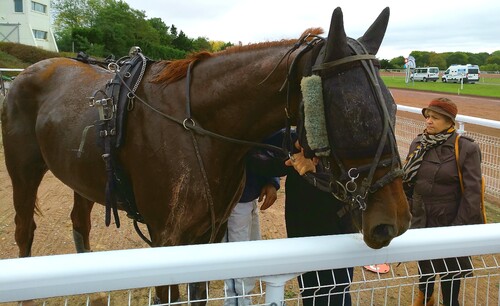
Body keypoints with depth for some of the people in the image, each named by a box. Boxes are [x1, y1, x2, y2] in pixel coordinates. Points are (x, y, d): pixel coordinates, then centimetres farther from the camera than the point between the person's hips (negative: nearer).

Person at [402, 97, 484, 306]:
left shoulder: (466, 149, -17)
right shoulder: (418, 144, -1)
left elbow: (472, 193, -16)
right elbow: (407, 181, 7)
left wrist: (461, 227, -17)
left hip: (448, 221, -5)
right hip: (420, 218, 5)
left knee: (450, 269, 11)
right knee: (424, 259, 25)